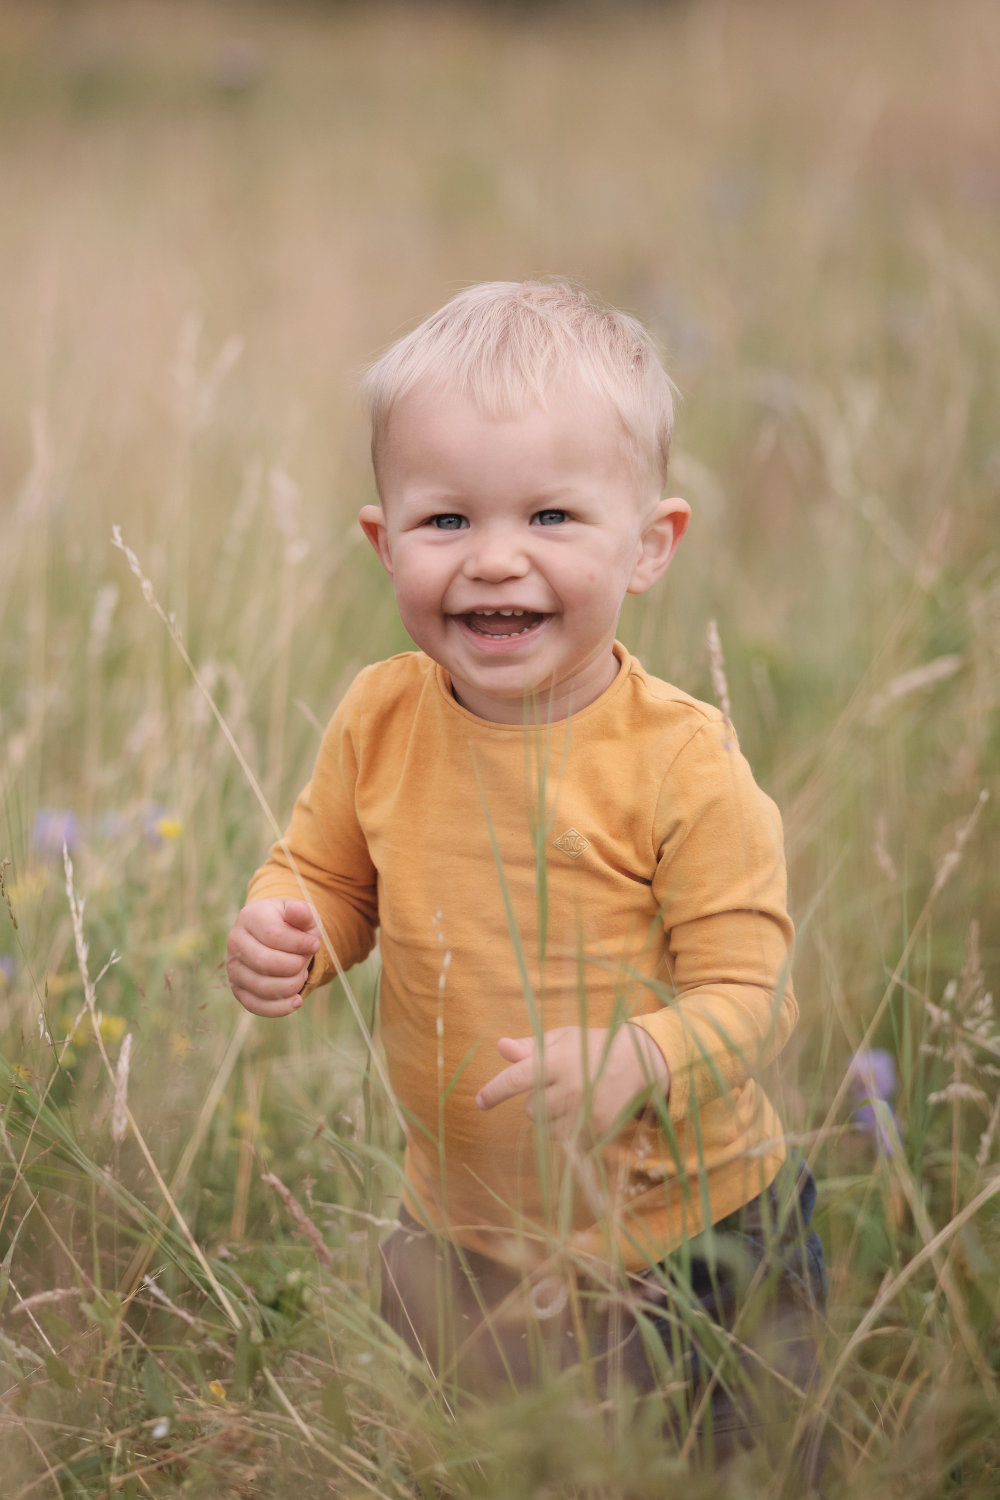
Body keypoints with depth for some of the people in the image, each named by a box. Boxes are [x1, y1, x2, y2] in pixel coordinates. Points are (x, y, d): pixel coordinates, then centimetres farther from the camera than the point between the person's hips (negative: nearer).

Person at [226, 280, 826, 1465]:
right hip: (456, 1236, 4)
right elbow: (324, 872, 8)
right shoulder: (380, 722, -8)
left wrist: (631, 1062, -37)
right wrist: (284, 929, -14)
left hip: (686, 1248, -4)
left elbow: (749, 992, -19)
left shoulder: (678, 760, -20)